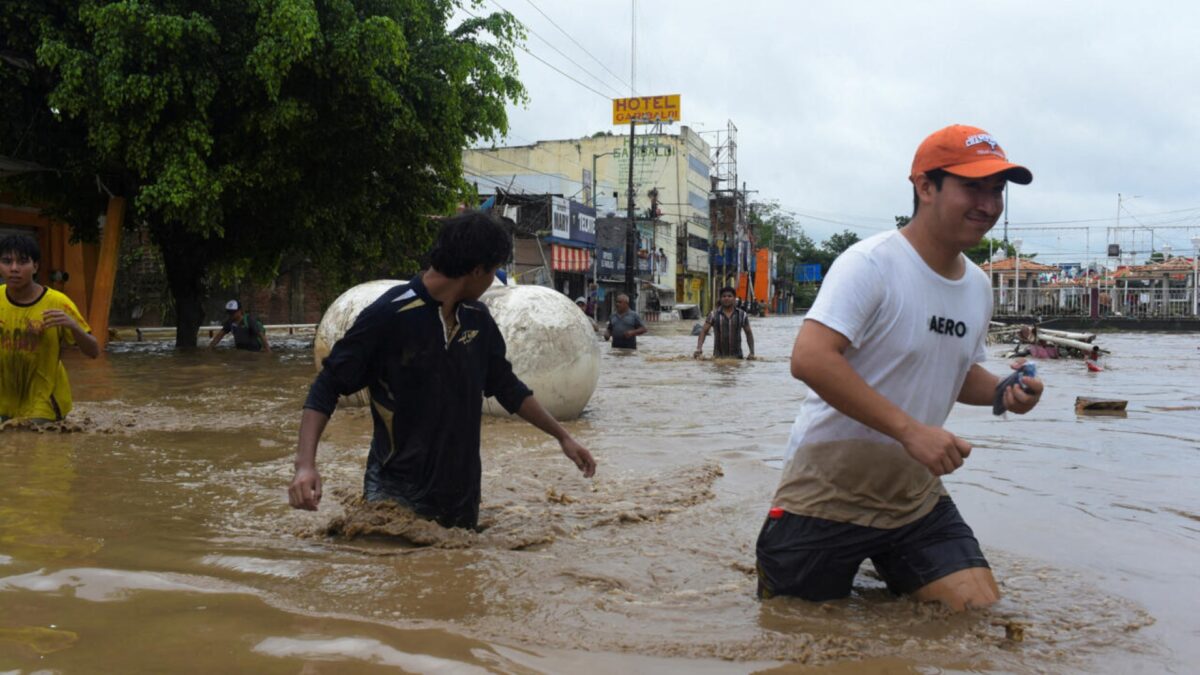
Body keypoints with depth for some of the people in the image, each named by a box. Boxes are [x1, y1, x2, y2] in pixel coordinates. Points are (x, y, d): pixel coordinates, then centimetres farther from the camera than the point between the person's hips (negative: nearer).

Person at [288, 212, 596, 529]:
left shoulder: (478, 319, 5)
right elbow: (327, 388, -12)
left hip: (462, 493, 6)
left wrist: (562, 436, 20)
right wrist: (305, 464, -24)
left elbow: (507, 386, 18)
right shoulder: (388, 316, -15)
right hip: (397, 494, -5)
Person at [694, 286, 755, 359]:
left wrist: (752, 353, 8)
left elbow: (748, 333, 13)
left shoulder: (742, 315, 4)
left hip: (737, 357, 1)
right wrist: (699, 348, -18)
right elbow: (704, 331, -4)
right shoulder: (713, 314, 0)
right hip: (718, 357, -1)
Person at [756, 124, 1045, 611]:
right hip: (829, 493, -6)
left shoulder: (978, 287, 8)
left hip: (915, 496, 7)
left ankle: (888, 574, 25)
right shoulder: (871, 264, -18)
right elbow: (809, 358, -30)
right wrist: (909, 429, -32)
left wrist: (1002, 391, -1)